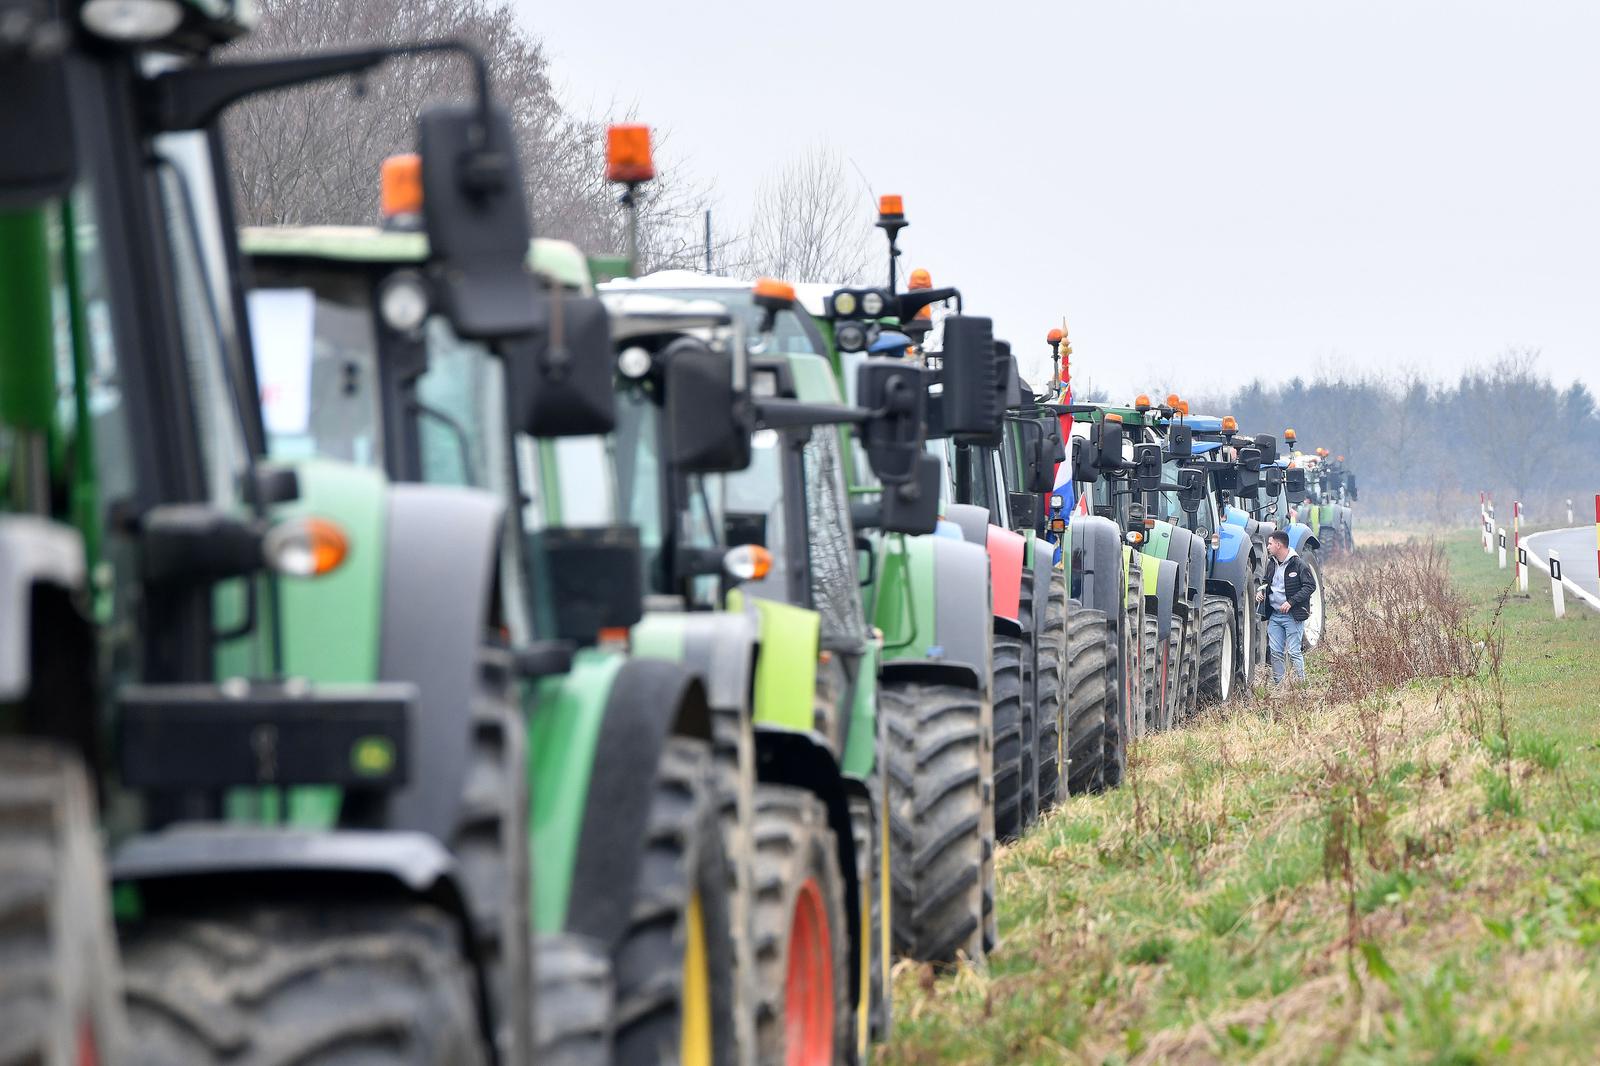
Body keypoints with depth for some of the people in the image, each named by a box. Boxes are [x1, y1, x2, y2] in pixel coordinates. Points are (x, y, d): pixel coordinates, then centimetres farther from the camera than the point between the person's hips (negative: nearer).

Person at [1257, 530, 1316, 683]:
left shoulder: (1298, 564, -11)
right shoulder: (1271, 564, 11)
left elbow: (1310, 586, -13)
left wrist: (1291, 602, -19)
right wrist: (1260, 590, 5)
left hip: (1292, 615, -7)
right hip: (1274, 615, 7)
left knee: (1293, 652, -7)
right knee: (1275, 652, 6)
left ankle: (1301, 681, 1)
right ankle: (1277, 682, 13)